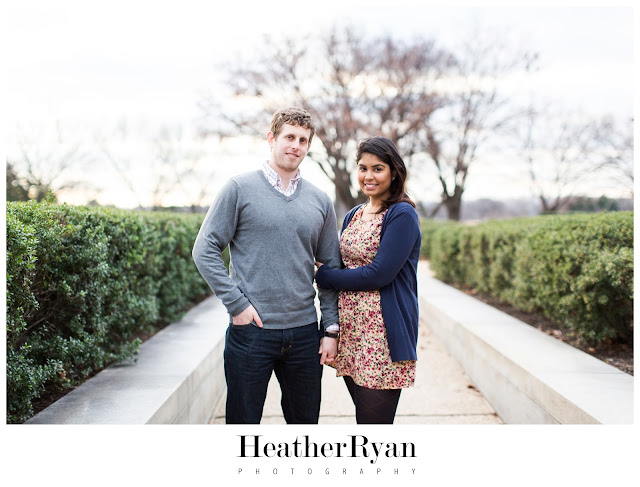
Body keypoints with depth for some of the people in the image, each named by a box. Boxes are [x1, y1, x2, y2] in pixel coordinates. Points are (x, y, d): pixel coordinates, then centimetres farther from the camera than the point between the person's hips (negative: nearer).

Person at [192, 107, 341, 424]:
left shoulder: (320, 201, 10)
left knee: (305, 419, 15)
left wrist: (331, 328, 5)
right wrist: (237, 304, -11)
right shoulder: (240, 189, -1)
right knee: (243, 420, 7)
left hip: (304, 333, 4)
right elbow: (205, 251, -4)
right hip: (251, 330, -3)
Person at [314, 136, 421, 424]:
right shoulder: (353, 216, 15)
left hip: (382, 334, -7)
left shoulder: (402, 216, -9)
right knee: (363, 414, 15)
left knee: (374, 419, -4)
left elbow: (380, 274, -17)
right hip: (350, 330, 7)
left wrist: (323, 275, -7)